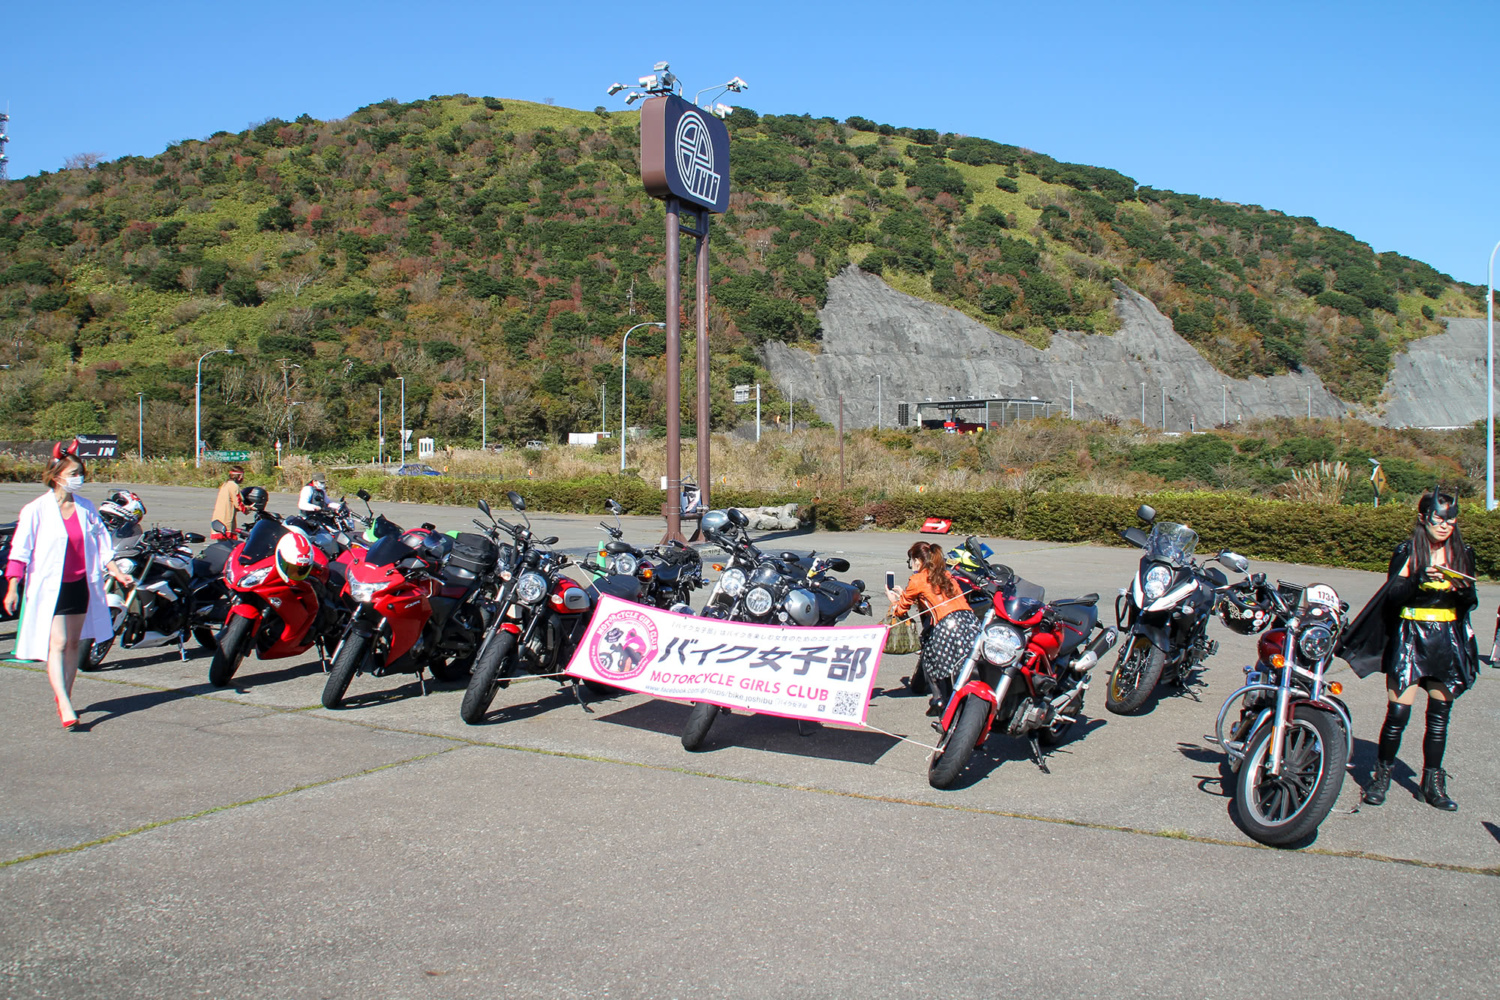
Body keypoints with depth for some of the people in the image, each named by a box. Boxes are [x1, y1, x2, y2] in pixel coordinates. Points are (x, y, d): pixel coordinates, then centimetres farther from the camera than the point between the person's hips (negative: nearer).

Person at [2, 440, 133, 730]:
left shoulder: (85, 507, 6)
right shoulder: (36, 510, -8)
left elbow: (101, 543, 14)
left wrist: (116, 571, 5)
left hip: (81, 584, 5)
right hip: (50, 587, -5)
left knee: (73, 643, 12)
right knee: (57, 644, -12)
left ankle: (64, 697, 24)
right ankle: (65, 707, -15)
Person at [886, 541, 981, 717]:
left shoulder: (917, 580, 7)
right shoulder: (946, 575, 25)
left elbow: (901, 608, 19)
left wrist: (894, 601, 42)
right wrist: (902, 595, 48)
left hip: (947, 625, -6)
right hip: (970, 621, 6)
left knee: (930, 662, 14)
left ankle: (941, 703, 11)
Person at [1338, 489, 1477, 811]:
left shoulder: (1462, 554, 7)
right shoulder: (1408, 551, -4)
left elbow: (1470, 602, 10)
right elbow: (1393, 596, -11)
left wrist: (1464, 591, -11)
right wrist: (1419, 579, -27)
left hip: (1447, 642, 4)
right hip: (1410, 637, -4)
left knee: (1439, 715, 7)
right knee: (1398, 712, -5)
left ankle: (1433, 783, 18)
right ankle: (1382, 776, 11)